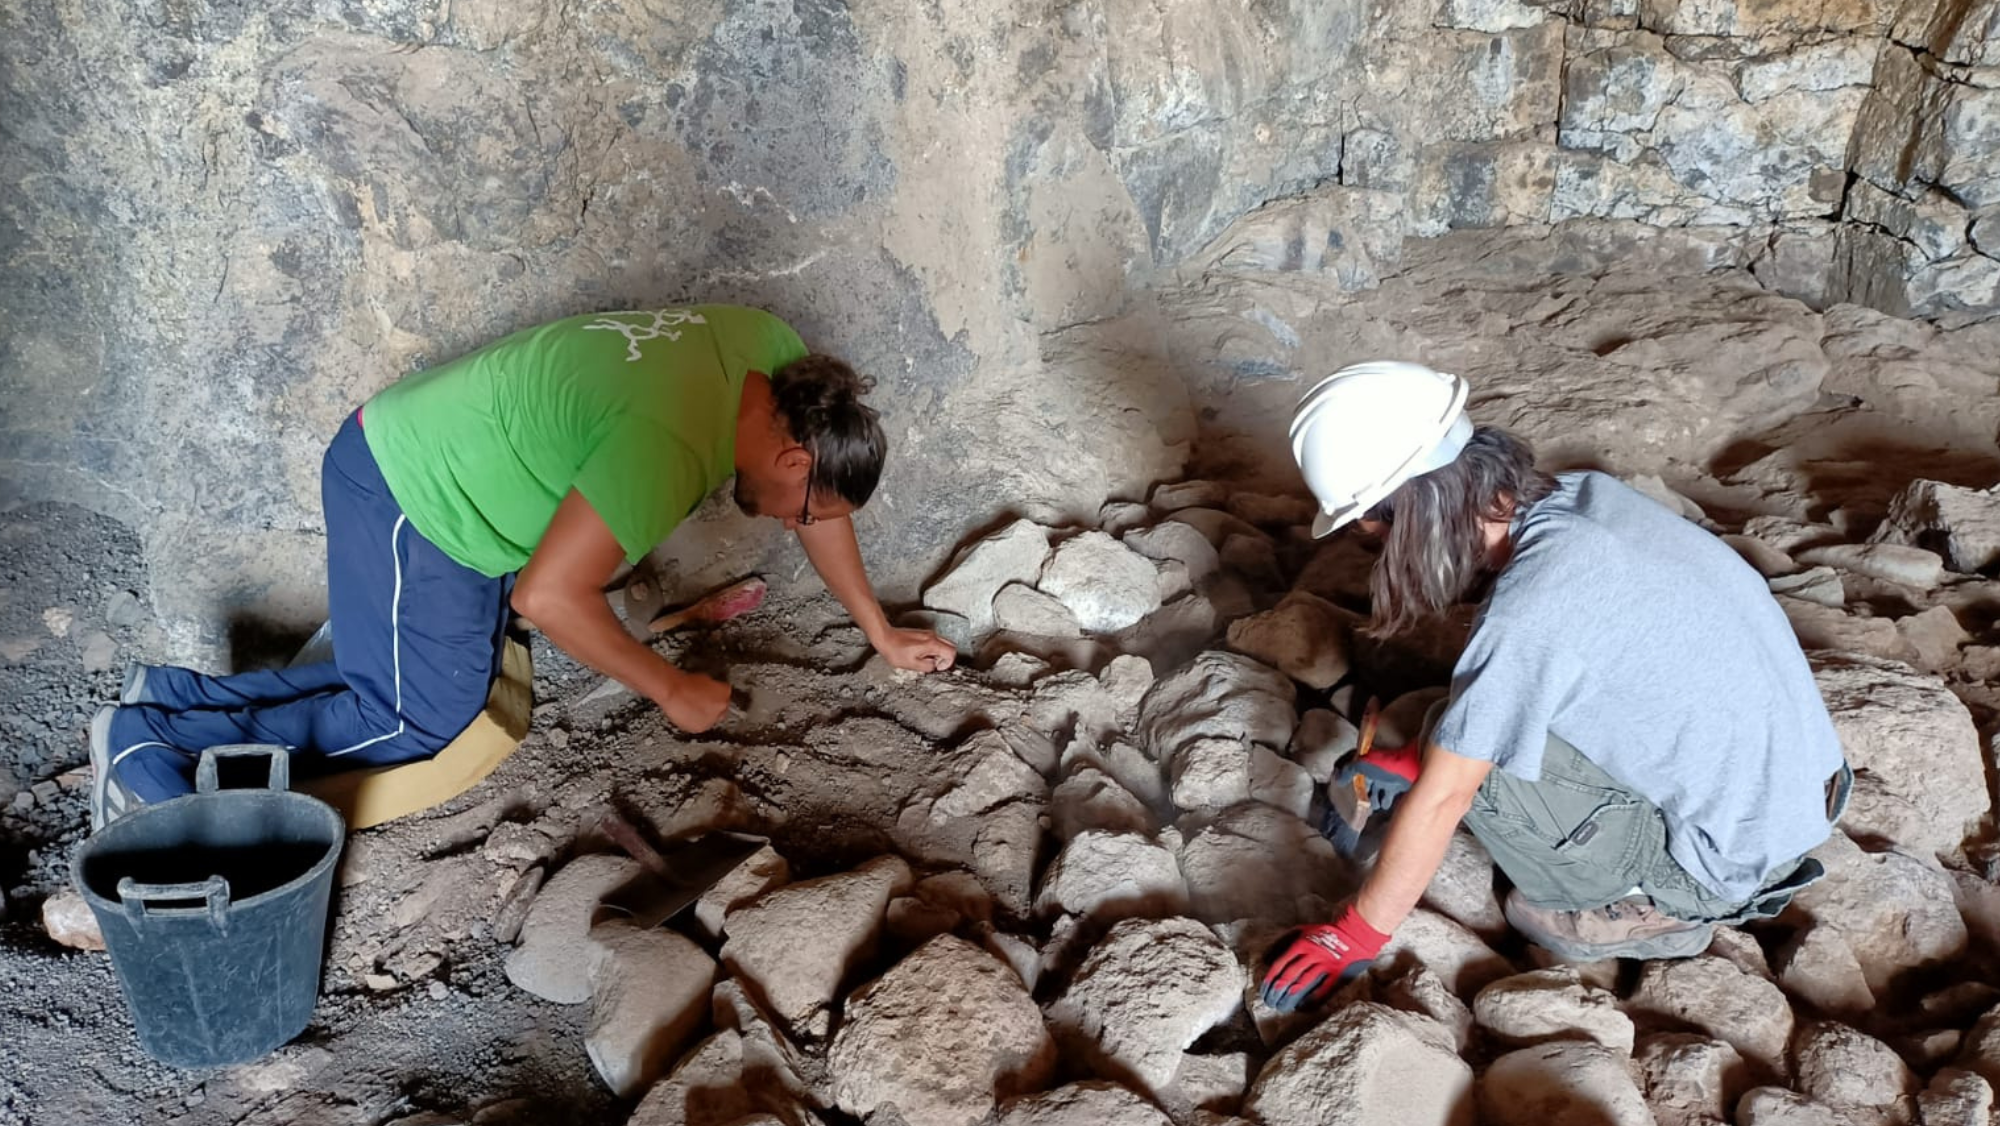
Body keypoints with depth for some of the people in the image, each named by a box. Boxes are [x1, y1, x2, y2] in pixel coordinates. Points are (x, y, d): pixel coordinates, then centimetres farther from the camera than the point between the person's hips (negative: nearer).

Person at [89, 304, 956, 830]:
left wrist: (881, 634, 12)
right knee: (419, 723, -3)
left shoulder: (772, 354, -8)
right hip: (404, 495, -9)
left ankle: (173, 697, 17)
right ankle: (147, 745, 5)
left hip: (430, 460, 9)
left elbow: (824, 500, 7)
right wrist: (672, 692, -20)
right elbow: (548, 597, -32)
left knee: (444, 680, 11)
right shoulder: (669, 447, -34)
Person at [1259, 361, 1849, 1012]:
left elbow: (1442, 800, -18)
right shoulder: (1585, 496, -5)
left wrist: (1354, 936, -5)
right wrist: (1408, 763, 13)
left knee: (1473, 757, -11)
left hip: (1738, 851, -8)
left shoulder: (1527, 614, -28)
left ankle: (1648, 909, 5)